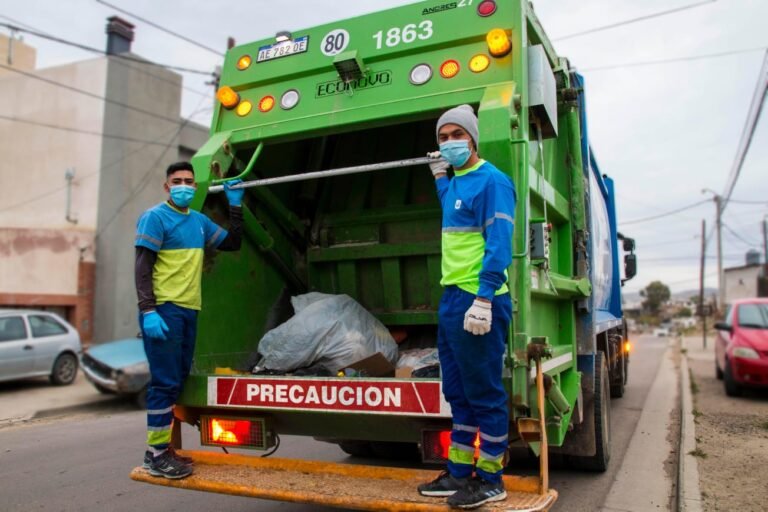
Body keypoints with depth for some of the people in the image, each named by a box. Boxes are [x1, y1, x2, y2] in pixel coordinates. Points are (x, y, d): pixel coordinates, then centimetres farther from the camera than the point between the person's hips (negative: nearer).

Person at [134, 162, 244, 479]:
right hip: (163, 310, -7)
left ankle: (161, 449, 22)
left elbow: (232, 243, 24)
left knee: (176, 381, 12)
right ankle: (156, 455, 4)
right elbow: (142, 267, -10)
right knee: (165, 382, -6)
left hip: (189, 311, 7)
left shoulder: (200, 221, 16)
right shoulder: (155, 217, -4)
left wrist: (235, 206, 18)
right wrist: (148, 310, -20)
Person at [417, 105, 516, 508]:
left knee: (485, 394, 1)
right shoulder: (454, 182, 18)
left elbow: (499, 243, -18)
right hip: (450, 299, 10)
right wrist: (440, 178, 40)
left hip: (478, 302, -10)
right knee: (459, 393, 15)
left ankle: (490, 480, 14)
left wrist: (484, 297, -26)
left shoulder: (492, 181, -9)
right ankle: (459, 473, 26)